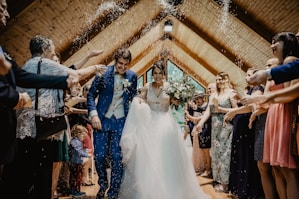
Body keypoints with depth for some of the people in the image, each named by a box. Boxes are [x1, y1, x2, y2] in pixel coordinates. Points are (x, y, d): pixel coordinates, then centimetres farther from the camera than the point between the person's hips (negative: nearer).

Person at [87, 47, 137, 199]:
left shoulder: (132, 76, 1)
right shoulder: (103, 72, -5)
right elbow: (91, 94, -3)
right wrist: (93, 114, -14)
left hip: (121, 122, 1)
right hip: (102, 120, 0)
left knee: (117, 158, 1)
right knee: (99, 156, 4)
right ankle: (103, 185, 33)